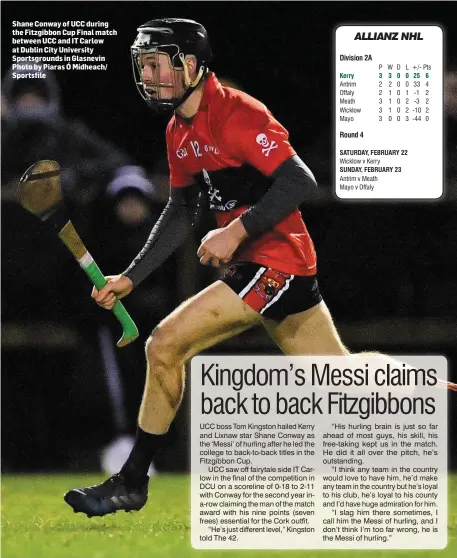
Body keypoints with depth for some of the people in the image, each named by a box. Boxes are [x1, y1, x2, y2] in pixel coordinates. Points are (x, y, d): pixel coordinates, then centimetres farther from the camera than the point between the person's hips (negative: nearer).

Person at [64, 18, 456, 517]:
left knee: (166, 343, -14)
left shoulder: (236, 114, -17)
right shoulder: (179, 132, 12)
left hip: (276, 265, -9)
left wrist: (238, 231, -25)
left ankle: (131, 483, -6)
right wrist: (130, 278, 13)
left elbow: (300, 181, -23)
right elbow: (181, 210, 20)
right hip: (250, 270, 9)